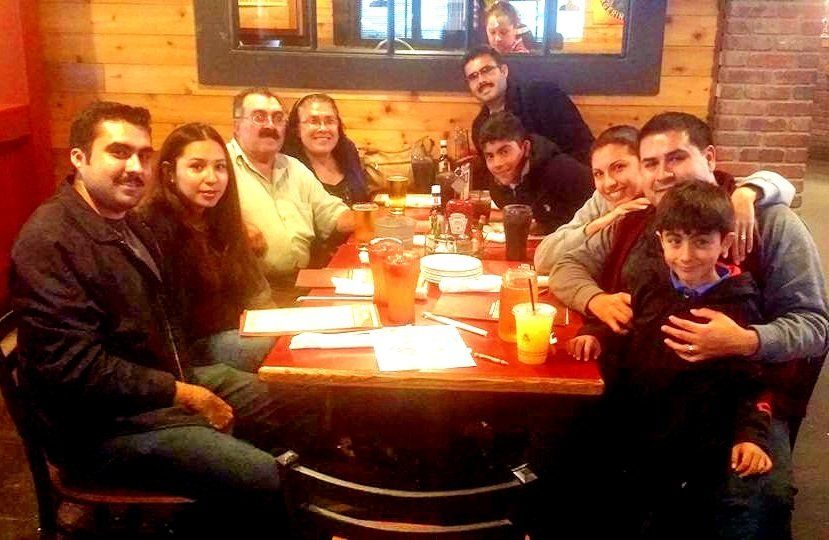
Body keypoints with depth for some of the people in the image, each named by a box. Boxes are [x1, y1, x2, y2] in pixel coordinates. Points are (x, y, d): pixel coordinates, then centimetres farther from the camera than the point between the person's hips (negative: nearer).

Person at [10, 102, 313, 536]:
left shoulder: (124, 222, 10)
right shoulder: (50, 241, -21)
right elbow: (76, 367, -25)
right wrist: (181, 394, -18)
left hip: (170, 380, 10)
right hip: (106, 426, -10)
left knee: (300, 411, 11)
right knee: (269, 482, -20)